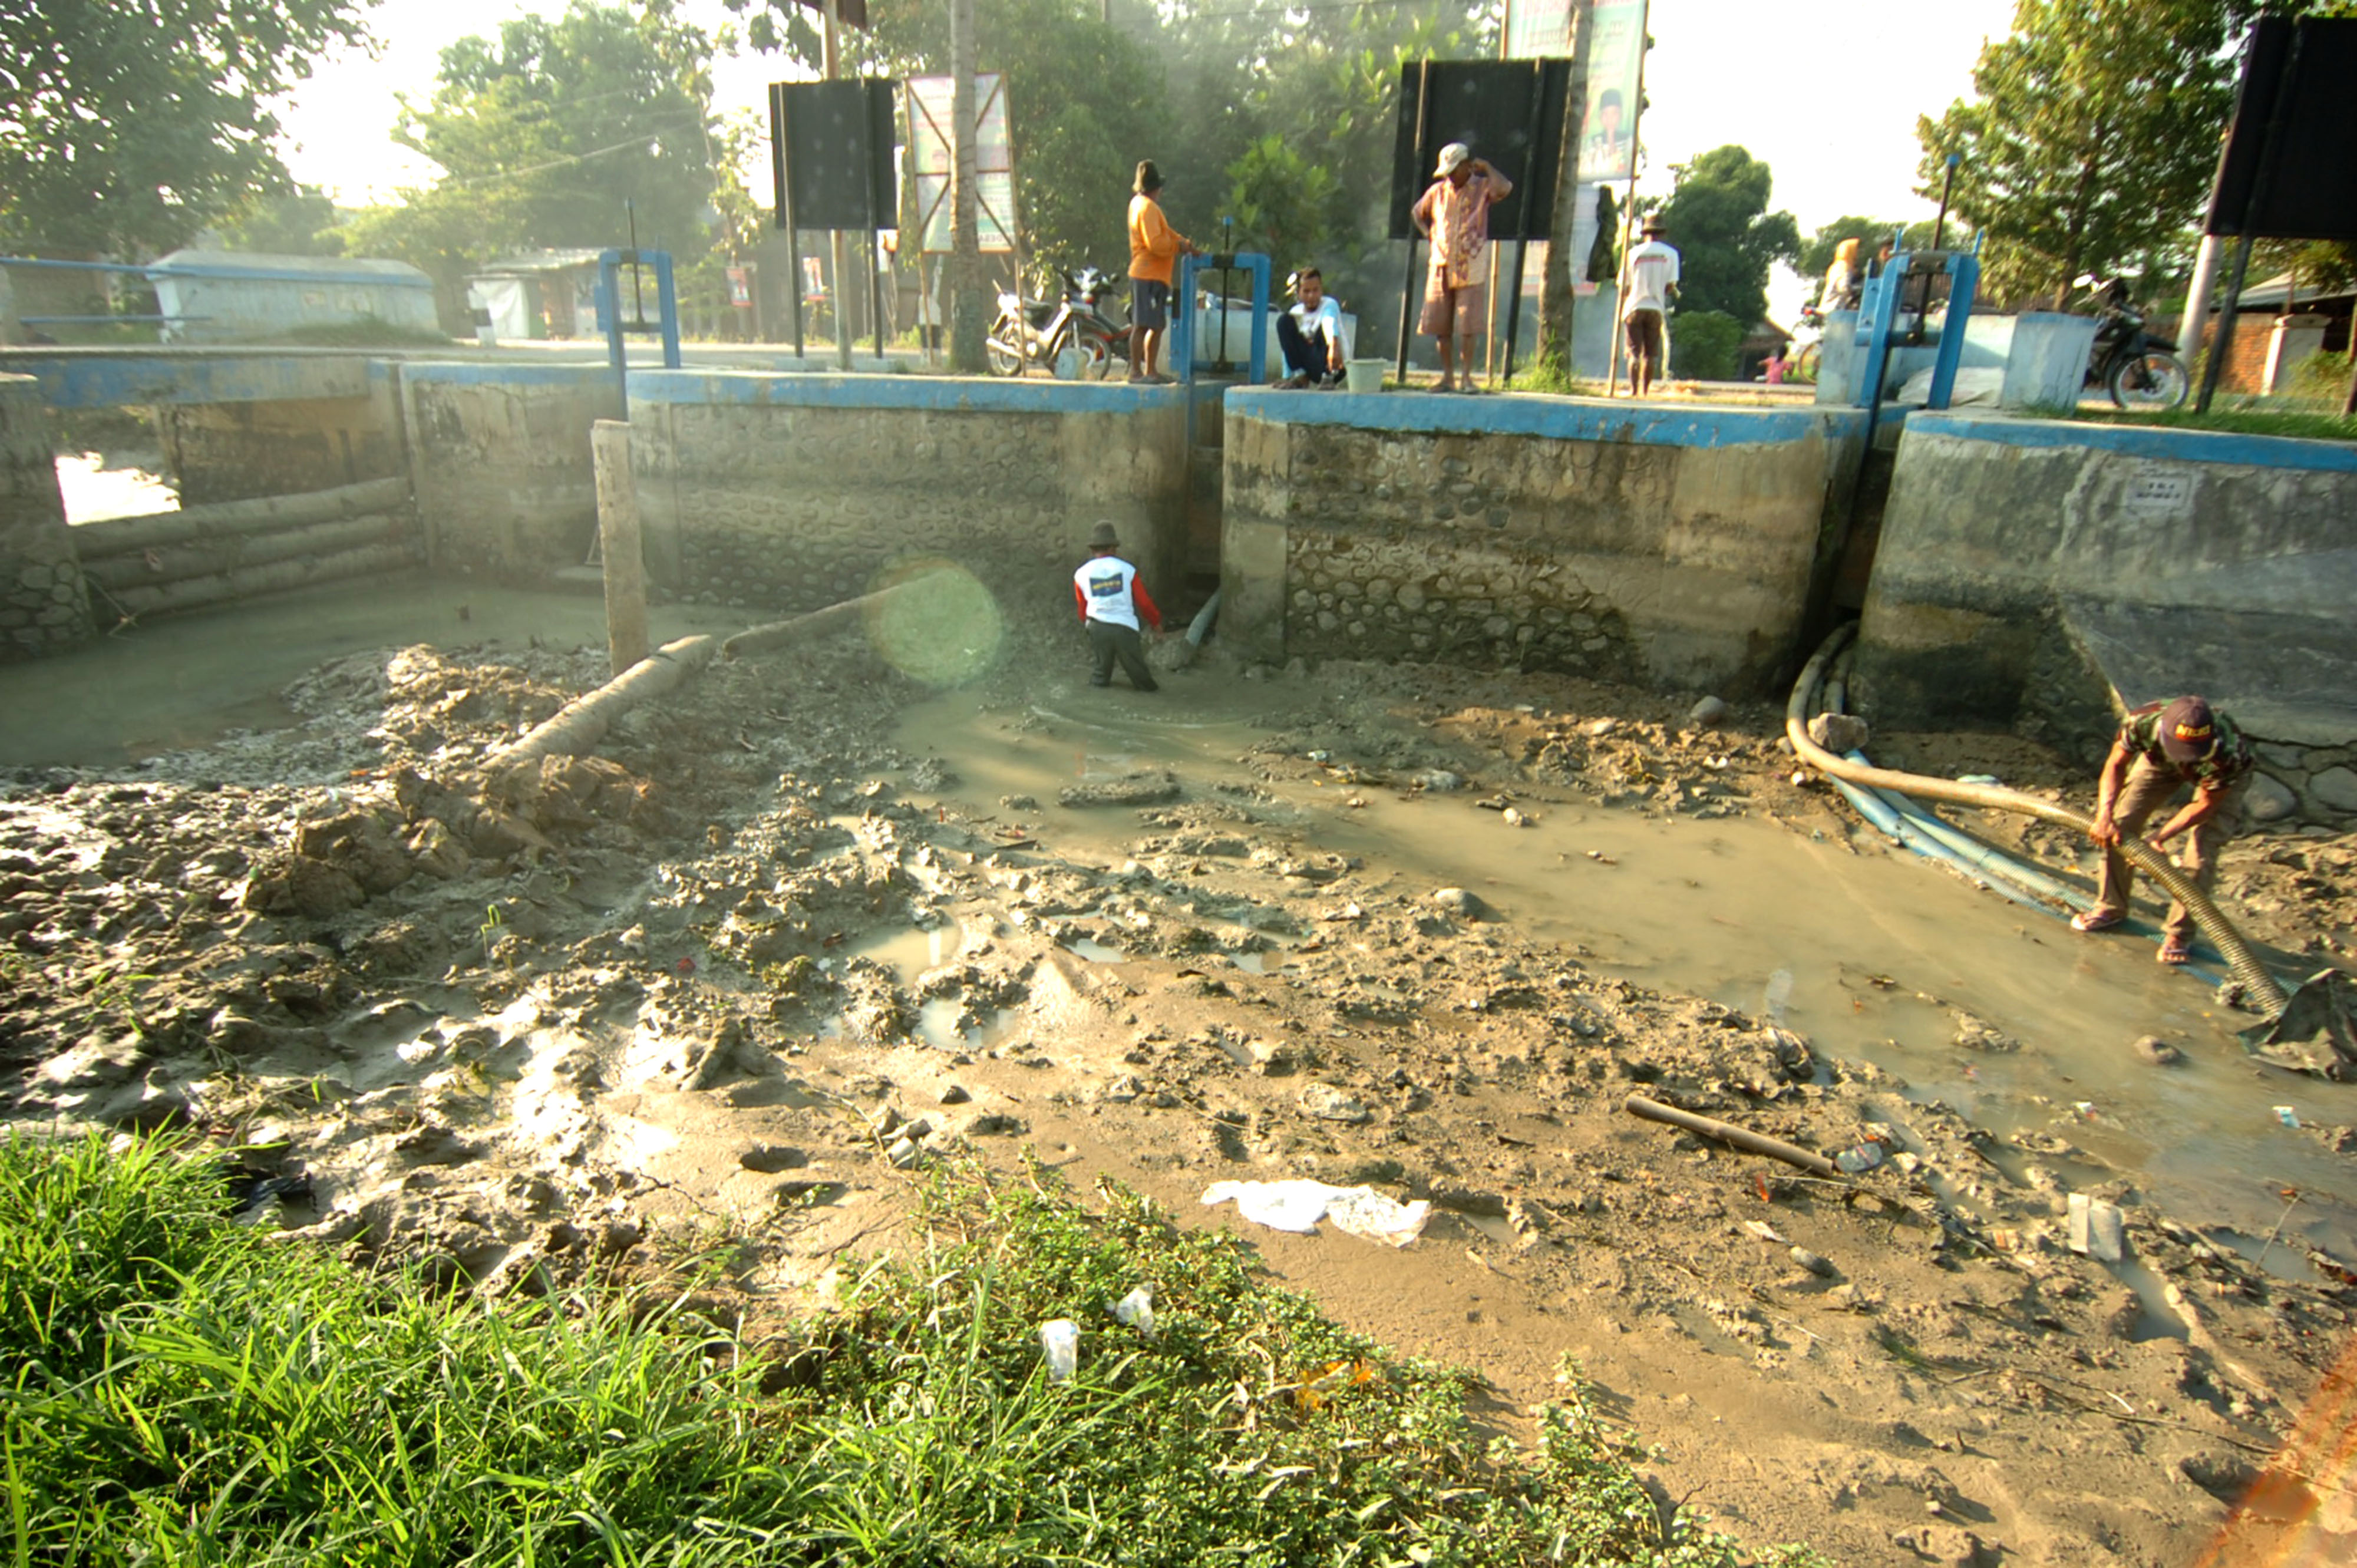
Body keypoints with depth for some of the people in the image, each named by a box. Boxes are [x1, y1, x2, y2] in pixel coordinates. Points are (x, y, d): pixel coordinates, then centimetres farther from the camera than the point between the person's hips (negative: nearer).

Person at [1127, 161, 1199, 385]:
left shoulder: (1139, 203, 19)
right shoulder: (1147, 207, -13)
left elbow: (1164, 231, 22)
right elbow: (1155, 243, -22)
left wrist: (1184, 243, 10)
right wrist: (1179, 246, -9)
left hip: (1155, 276, 11)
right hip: (1148, 276, -11)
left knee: (1157, 325, 13)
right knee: (1142, 324, -9)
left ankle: (1150, 371, 18)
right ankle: (1136, 371, -8)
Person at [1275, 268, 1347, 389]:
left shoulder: (1329, 305, -13)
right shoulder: (1295, 313, 2)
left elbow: (1331, 324, -37)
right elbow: (1289, 348, 8)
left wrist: (1333, 346, -59)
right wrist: (1287, 377, 3)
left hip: (1332, 366, -4)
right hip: (1310, 368, 4)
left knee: (1323, 328, -30)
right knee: (1284, 322, -9)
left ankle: (1328, 377, -23)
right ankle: (1300, 376, -11)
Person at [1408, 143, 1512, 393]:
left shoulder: (1482, 188, 0)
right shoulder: (1438, 191, 11)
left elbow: (1505, 188, -21)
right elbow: (1416, 212, 26)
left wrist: (1486, 168, -10)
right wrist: (1427, 233, 11)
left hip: (1470, 270, -4)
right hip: (1441, 268, 4)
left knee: (1468, 325, -8)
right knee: (1440, 325, 3)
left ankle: (1467, 377, -2)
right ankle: (1448, 376, 12)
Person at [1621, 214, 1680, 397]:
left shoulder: (1634, 252, 0)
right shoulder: (1671, 253, 2)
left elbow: (1625, 285, 0)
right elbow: (1671, 285, -2)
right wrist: (1659, 294, 17)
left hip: (1634, 307, -1)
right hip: (1656, 308, 1)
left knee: (1634, 352, -1)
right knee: (1651, 354, 8)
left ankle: (1633, 390, -10)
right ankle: (1645, 391, 6)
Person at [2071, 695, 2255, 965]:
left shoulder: (2226, 753, -43)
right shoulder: (2142, 722, -39)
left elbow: (2205, 805, -25)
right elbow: (2116, 765, -19)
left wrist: (2158, 838, -31)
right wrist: (2105, 815, -30)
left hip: (2221, 778, -3)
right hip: (2161, 760, 3)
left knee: (2201, 852, -14)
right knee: (2120, 825, -5)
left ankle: (2180, 933, 2)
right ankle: (2111, 908, 14)